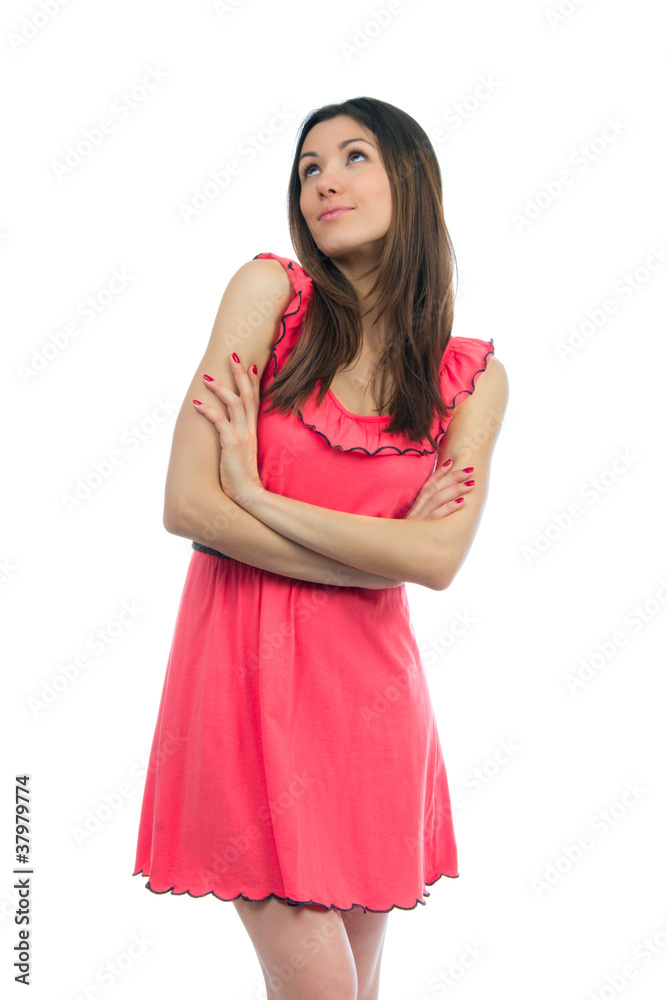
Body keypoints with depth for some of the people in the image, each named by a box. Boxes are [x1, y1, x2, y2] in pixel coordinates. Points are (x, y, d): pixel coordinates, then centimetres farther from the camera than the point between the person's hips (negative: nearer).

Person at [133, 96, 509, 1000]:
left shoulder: (474, 375, 2)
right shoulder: (270, 292, -4)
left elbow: (438, 560, -12)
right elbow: (187, 505, -12)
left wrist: (256, 496, -14)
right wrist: (381, 549, -9)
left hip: (368, 683, 3)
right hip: (246, 665, -2)